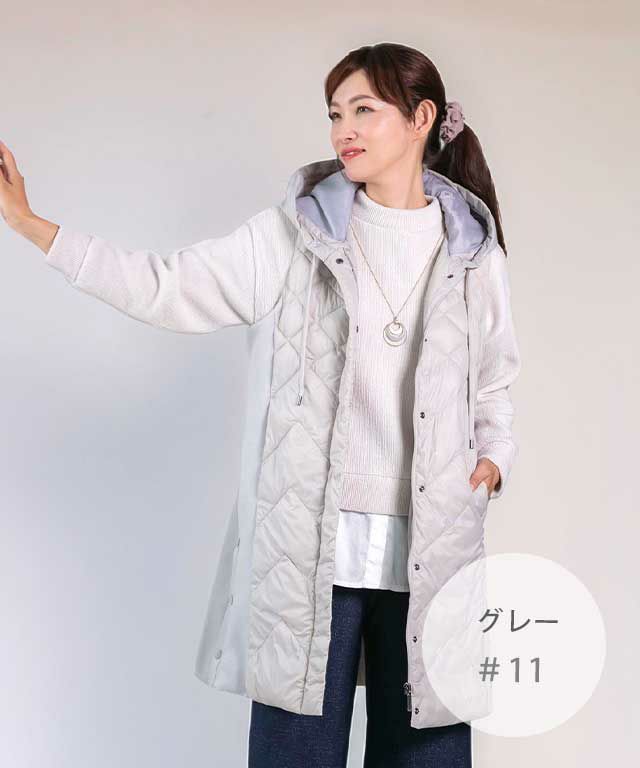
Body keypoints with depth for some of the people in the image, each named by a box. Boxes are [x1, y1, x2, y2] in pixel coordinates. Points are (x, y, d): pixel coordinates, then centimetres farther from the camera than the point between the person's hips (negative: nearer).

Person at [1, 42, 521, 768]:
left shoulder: (475, 252, 8)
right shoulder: (295, 233, 2)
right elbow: (165, 287, -2)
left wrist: (494, 457, 2)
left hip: (429, 555, 2)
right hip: (308, 549, -1)